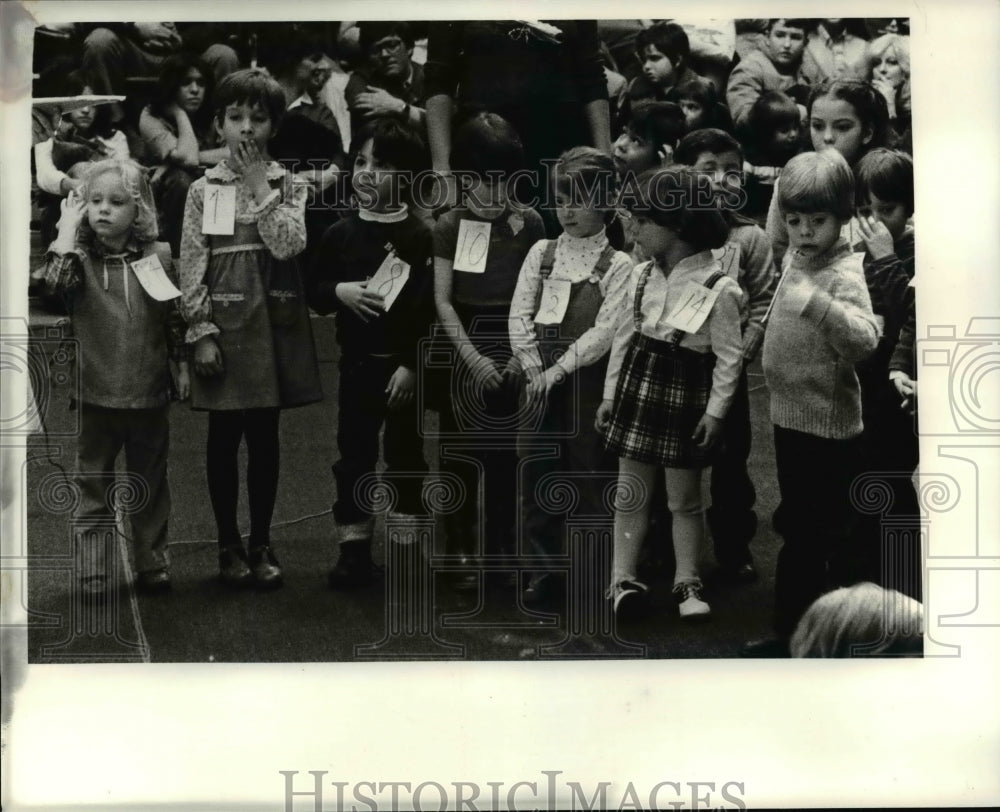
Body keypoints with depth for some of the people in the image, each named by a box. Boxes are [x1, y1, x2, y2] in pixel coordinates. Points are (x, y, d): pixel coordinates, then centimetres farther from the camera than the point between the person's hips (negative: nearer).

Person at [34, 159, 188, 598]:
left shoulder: (158, 255, -1)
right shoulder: (81, 256, -4)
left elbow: (175, 318, 7)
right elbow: (54, 282, -26)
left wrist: (181, 365, 6)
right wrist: (68, 228, -20)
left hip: (149, 393, 1)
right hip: (97, 393, -1)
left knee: (150, 484, 14)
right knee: (93, 484, 7)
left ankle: (152, 562, 27)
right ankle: (91, 571, 16)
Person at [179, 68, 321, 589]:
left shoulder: (289, 187, 4)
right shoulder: (203, 190, 1)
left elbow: (287, 245, -14)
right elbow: (191, 267, -1)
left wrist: (260, 185, -10)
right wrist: (201, 332, -8)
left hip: (273, 321, 1)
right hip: (222, 321, -1)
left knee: (264, 435, 8)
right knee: (224, 437, 7)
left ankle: (261, 542, 19)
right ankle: (229, 544, 19)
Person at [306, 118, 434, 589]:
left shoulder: (418, 237, -8)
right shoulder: (340, 234, 3)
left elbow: (430, 308, -11)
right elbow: (314, 292, 9)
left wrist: (411, 365, -15)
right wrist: (339, 291, -13)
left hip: (403, 364, -3)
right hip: (356, 361, 3)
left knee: (405, 452, 9)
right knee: (354, 453, 7)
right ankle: (353, 546, 17)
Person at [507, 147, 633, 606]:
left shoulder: (616, 266, -5)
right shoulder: (541, 254, 8)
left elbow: (605, 331, -13)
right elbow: (519, 315, 2)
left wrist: (558, 370, -17)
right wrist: (535, 368, -7)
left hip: (586, 383, -4)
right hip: (539, 382, 4)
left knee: (589, 475, 2)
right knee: (536, 474, 8)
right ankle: (546, 567, 22)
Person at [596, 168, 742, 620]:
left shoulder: (718, 289, -13)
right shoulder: (641, 277, 2)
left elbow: (728, 358, -8)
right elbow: (624, 338, 9)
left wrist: (716, 411, -9)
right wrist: (610, 394, 9)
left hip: (685, 396, -4)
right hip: (638, 389, 4)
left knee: (684, 499, 7)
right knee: (630, 493, 7)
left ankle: (687, 583, 20)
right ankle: (623, 579, 15)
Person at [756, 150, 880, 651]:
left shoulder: (844, 275, -21)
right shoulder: (794, 258, 4)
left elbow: (865, 339, -39)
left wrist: (818, 304, -50)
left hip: (826, 426, -9)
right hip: (790, 416, 9)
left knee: (823, 532, 2)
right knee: (797, 526, 21)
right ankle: (793, 625, 38)